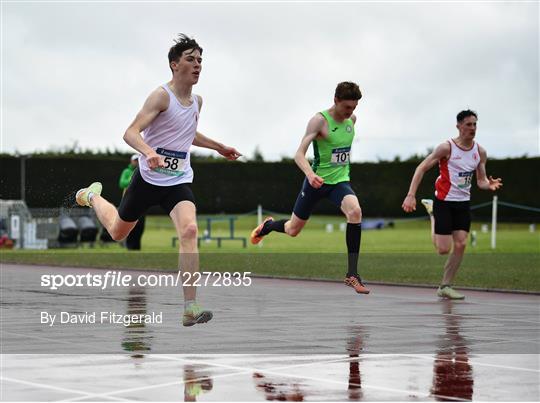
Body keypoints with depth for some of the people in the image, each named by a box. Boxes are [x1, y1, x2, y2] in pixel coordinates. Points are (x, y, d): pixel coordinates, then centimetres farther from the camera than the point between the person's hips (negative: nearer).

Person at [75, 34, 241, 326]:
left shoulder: (197, 101, 7)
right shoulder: (162, 95, -16)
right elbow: (131, 133, -26)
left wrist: (219, 147, 25)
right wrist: (149, 152, -44)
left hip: (179, 180, 4)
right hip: (148, 178, -4)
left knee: (189, 230, -24)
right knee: (118, 232, 17)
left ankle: (190, 309, -26)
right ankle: (93, 196, 53)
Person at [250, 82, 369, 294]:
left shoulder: (352, 119, 2)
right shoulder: (319, 120, -17)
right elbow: (299, 155, -26)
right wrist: (310, 174, -43)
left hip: (340, 180, 4)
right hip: (317, 180, -4)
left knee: (355, 212, -28)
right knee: (293, 230, 11)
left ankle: (352, 274, -23)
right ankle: (268, 225, 50)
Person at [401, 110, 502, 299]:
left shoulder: (480, 152, 3)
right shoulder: (447, 148, -13)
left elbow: (481, 180, 7)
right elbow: (421, 168, -11)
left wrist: (489, 185, -18)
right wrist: (411, 195, -20)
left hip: (463, 203, 5)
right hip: (444, 201, -5)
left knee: (460, 245, -4)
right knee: (444, 249, -6)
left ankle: (445, 286, 8)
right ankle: (432, 213, 24)